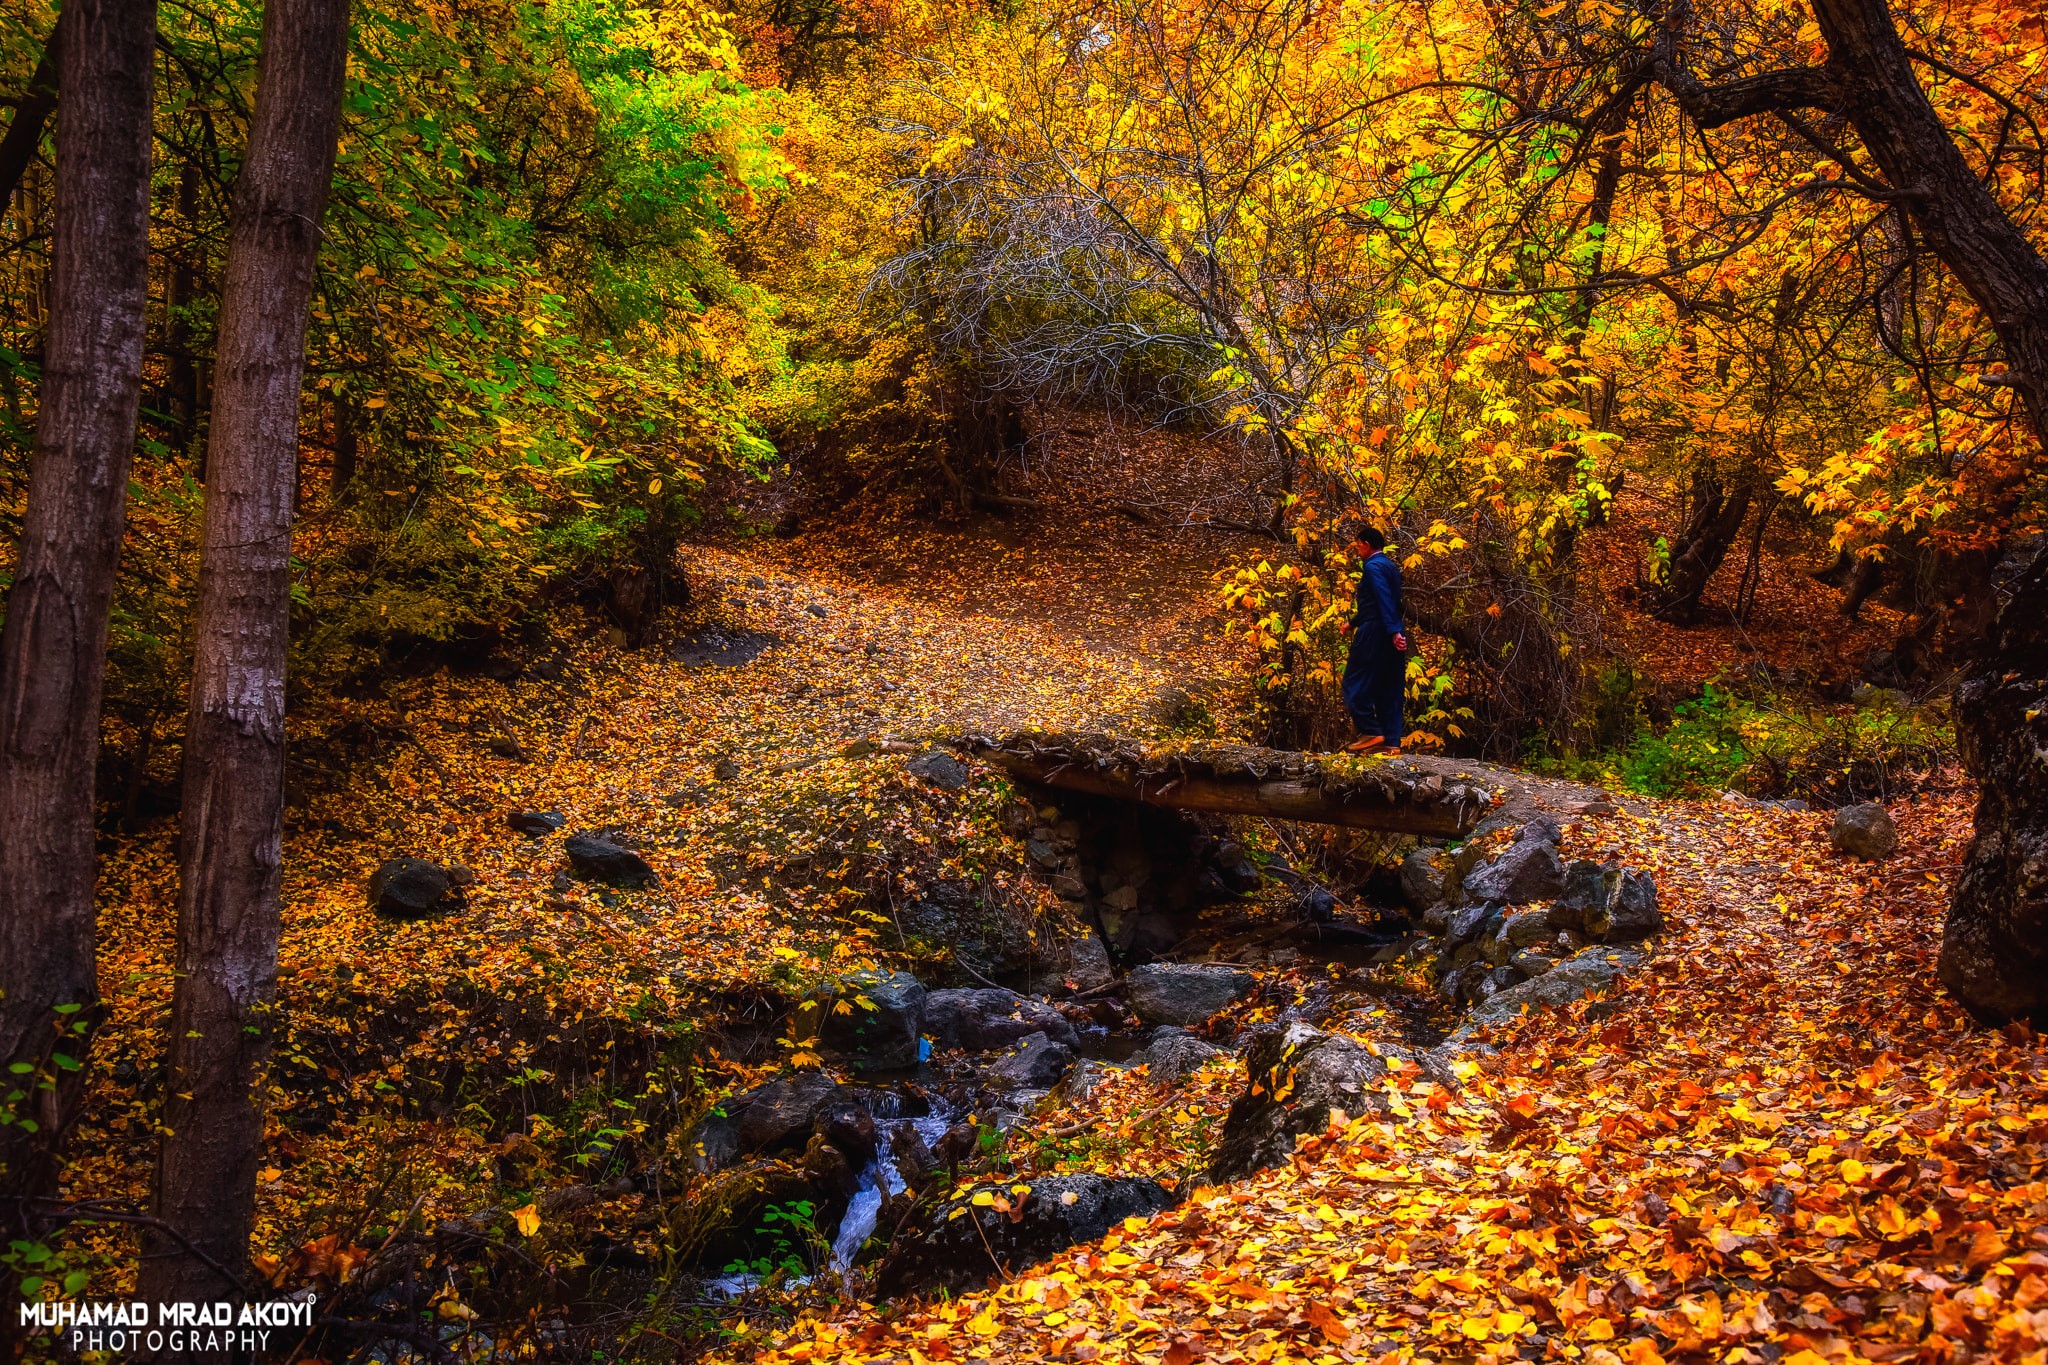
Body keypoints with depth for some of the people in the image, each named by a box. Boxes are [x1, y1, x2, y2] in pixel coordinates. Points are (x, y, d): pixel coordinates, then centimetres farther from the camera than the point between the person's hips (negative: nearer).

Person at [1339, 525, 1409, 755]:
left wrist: (1393, 631, -30)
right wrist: (1354, 622, 39)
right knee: (1388, 690, 8)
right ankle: (1391, 741, 6)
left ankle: (1371, 732, -7)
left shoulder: (1373, 566, -10)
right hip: (1394, 636, 9)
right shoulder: (1391, 566, 18)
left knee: (1355, 684, -1)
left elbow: (1384, 600, -22)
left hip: (1375, 633, -9)